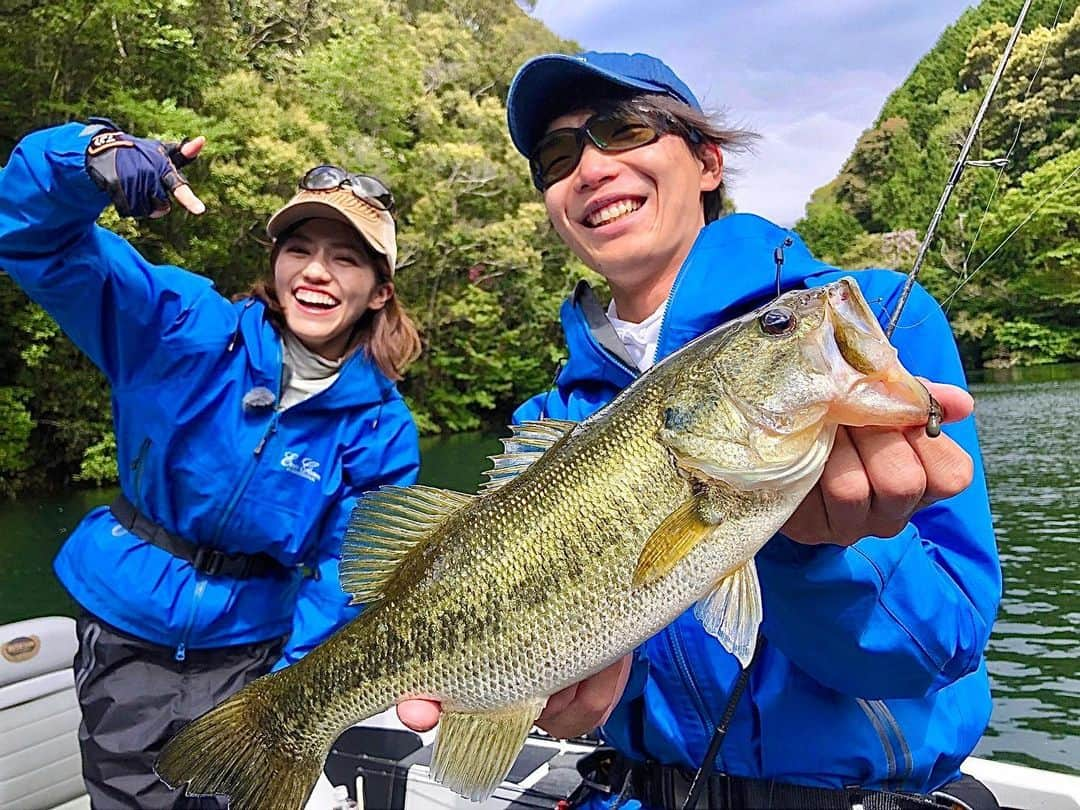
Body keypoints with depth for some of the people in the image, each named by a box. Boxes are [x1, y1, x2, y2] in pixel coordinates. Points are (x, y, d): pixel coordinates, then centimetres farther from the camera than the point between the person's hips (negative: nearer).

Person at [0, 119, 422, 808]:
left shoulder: (382, 428, -12)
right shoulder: (191, 330, -14)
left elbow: (346, 572, -8)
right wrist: (95, 154, -37)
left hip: (245, 648, 1)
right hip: (126, 628, 0)